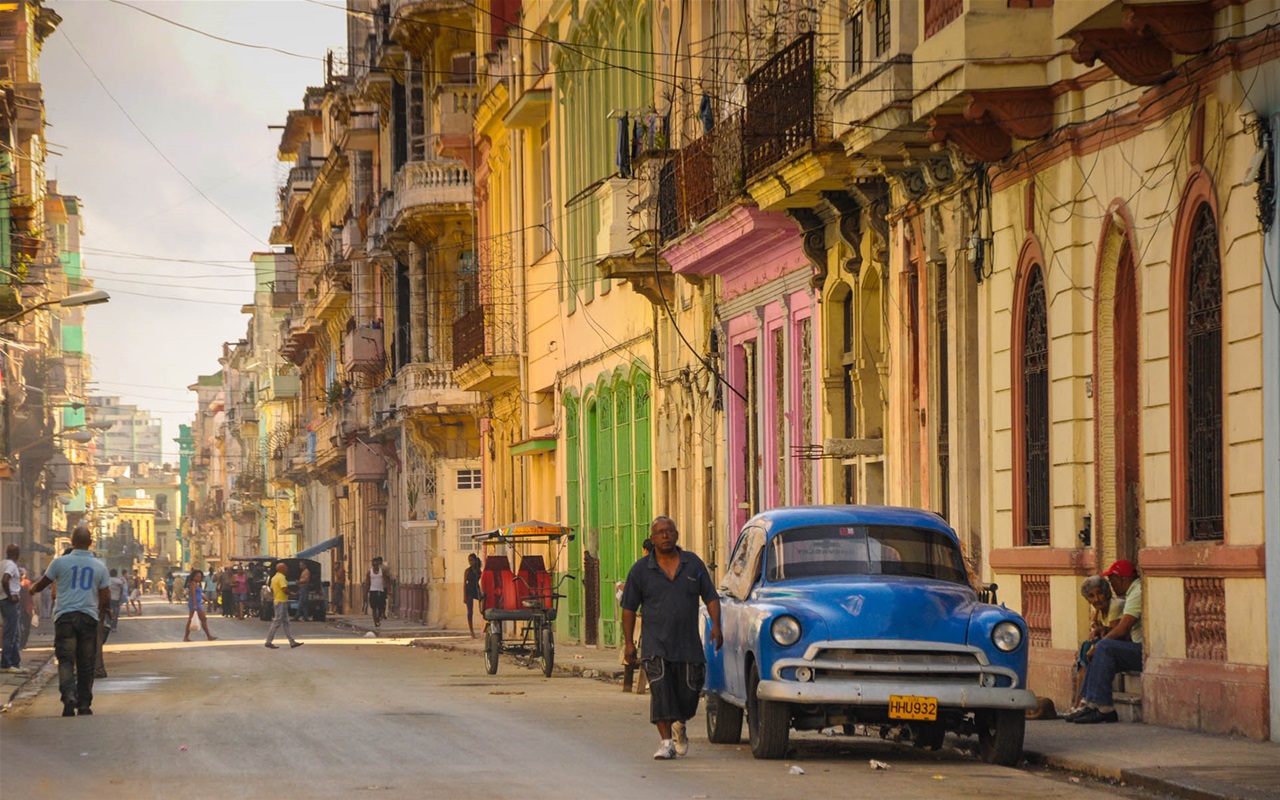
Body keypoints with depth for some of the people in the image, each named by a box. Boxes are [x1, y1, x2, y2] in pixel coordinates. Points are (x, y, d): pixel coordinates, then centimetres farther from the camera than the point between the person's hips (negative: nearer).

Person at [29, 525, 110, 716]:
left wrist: (33, 590, 38)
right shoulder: (99, 566, 6)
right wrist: (104, 610, 32)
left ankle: (69, 695, -28)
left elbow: (43, 583, 15)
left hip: (65, 615, -2)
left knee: (66, 660, -5)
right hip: (89, 616, 2)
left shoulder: (60, 562, 0)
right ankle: (84, 705, 12)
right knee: (86, 663, 9)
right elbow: (105, 596, 10)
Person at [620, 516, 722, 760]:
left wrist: (716, 625, -8)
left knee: (689, 693, 5)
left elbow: (711, 597, 8)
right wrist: (629, 643, 0)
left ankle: (680, 726, 37)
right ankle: (666, 742, -16)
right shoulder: (640, 570, 3)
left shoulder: (693, 564, 6)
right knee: (660, 690, -16)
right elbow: (629, 608, 6)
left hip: (688, 644, 2)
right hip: (656, 644, -1)